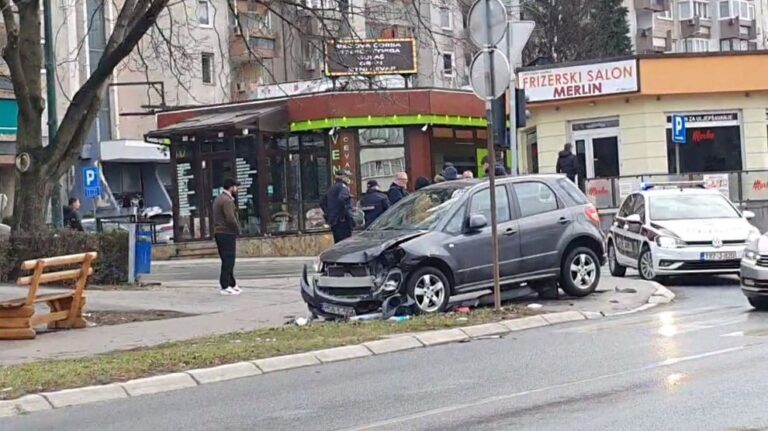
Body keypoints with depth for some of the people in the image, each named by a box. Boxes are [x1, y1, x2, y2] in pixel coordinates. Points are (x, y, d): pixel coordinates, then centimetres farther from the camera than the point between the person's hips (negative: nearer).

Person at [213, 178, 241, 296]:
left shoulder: (219, 199, 18)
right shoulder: (227, 200, -15)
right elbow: (230, 219, -23)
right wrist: (238, 229, -11)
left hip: (219, 233, 10)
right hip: (227, 233, -10)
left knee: (227, 260, 16)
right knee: (228, 260, -8)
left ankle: (232, 284, 23)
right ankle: (225, 287, -9)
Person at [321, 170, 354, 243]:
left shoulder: (331, 188, 20)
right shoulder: (343, 187, -7)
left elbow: (323, 204, 26)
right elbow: (342, 199, -27)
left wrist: (328, 215, 26)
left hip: (333, 221, 9)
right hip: (342, 221, -9)